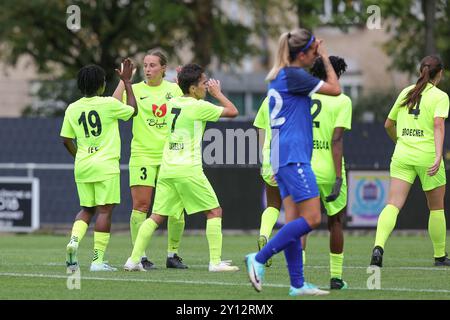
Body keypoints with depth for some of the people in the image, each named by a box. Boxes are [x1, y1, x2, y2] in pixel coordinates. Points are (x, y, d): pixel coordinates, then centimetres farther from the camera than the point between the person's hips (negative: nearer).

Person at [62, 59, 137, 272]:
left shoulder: (72, 109, 4)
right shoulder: (108, 104, -9)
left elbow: (66, 140, 9)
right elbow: (133, 110, 8)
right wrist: (127, 82, 15)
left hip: (82, 166, 5)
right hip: (105, 166, -5)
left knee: (87, 209, 17)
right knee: (104, 210, -2)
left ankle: (74, 240, -10)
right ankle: (98, 260, -6)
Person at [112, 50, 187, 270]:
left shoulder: (174, 89, 8)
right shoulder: (135, 90, -1)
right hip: (142, 154, -3)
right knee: (140, 205, -8)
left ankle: (173, 254, 16)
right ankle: (140, 256, -3)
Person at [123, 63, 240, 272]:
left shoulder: (173, 103, 11)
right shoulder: (199, 107, -8)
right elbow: (232, 112, 0)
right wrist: (218, 93, 14)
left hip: (167, 169, 7)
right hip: (188, 170, -7)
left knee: (157, 216, 8)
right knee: (214, 212, 3)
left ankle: (133, 259, 1)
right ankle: (215, 261, -4)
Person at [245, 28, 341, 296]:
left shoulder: (279, 76, 17)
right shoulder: (294, 75, -11)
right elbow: (335, 89, -6)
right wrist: (325, 58, 4)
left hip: (282, 156, 10)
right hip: (294, 156, -10)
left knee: (294, 220, 6)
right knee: (312, 218, -12)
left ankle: (297, 283, 4)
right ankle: (260, 258, -13)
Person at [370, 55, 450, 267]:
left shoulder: (405, 93, 12)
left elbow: (388, 124, 20)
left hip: (402, 155, 3)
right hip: (427, 156, -3)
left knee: (393, 204, -8)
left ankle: (378, 246, -31)